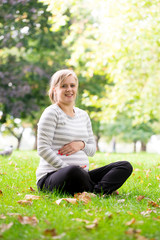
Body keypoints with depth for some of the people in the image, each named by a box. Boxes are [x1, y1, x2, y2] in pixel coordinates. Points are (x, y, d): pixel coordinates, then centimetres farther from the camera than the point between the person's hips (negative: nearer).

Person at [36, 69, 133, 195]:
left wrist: (81, 145, -4)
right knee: (73, 171, -43)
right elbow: (43, 149, -12)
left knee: (126, 166, -7)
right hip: (51, 177, -7)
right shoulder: (52, 113, -3)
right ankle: (104, 190, -18)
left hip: (81, 175, 7)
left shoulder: (83, 115, 18)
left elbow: (92, 150, 20)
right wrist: (67, 168, -20)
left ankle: (97, 191, -32)